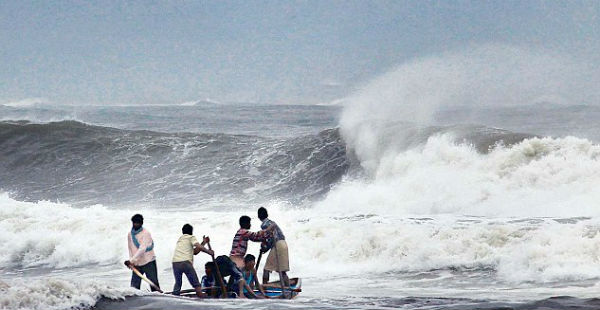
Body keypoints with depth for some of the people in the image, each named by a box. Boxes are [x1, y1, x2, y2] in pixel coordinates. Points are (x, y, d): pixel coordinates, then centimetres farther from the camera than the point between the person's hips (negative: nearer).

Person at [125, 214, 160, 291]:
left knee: (154, 285, -6)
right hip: (136, 264, 5)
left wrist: (131, 261, -27)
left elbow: (142, 249, -21)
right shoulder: (130, 235, 8)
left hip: (148, 262, -5)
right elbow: (130, 249, 12)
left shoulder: (145, 233, -12)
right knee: (134, 286, 1)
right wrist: (131, 262, -3)